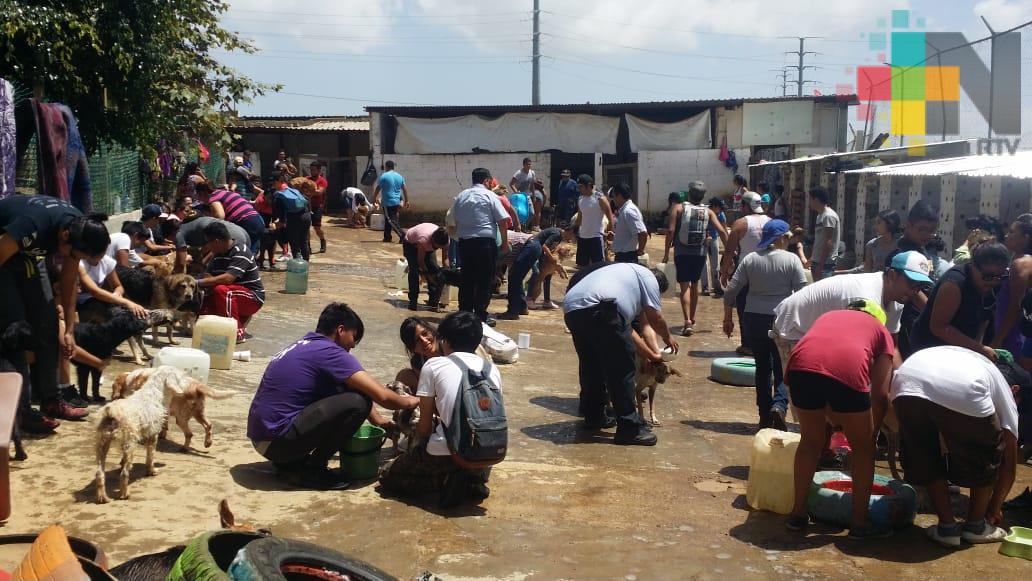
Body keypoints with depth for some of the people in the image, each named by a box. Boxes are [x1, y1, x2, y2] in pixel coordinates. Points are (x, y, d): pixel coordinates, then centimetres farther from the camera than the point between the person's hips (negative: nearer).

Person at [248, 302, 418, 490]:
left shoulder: (306, 345, 16)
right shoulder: (329, 352, -12)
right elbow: (381, 395, -14)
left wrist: (377, 419, 28)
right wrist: (407, 402, 6)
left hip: (260, 436, 10)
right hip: (277, 441, -10)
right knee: (358, 402, -15)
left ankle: (290, 461, 14)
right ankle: (312, 470, -3)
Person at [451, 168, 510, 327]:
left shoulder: (461, 196, 10)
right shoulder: (489, 196, -5)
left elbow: (455, 220, 15)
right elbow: (503, 220, -8)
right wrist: (505, 242, 1)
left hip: (464, 242, 5)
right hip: (485, 242, -5)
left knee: (467, 279, 12)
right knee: (485, 280, 1)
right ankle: (480, 315, 1)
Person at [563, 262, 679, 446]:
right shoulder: (648, 277, 17)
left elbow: (627, 329, 39)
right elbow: (655, 319, 15)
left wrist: (653, 354, 43)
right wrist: (668, 338, 36)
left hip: (570, 309, 9)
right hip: (598, 307, -9)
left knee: (591, 366, 24)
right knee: (622, 368, -2)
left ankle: (594, 417, 36)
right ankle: (629, 428, 0)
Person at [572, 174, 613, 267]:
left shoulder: (600, 199, -11)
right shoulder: (580, 199, 9)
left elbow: (610, 218, -8)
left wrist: (609, 232, -11)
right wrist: (573, 230, 12)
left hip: (596, 237, -7)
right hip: (582, 237, 7)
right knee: (582, 266, 12)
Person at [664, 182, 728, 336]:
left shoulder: (678, 209, -4)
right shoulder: (708, 212, 3)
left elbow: (670, 231, -11)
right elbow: (721, 231, -5)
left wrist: (666, 253, -7)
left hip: (682, 252, -3)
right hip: (700, 253, 3)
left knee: (684, 286, -3)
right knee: (694, 284, 20)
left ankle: (688, 321, -20)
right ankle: (692, 318, 33)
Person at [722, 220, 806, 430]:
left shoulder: (750, 260, 2)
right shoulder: (791, 260, -5)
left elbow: (731, 292, 1)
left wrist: (728, 318, 10)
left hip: (754, 319, 3)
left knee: (762, 366, 14)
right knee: (782, 368, 7)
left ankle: (765, 416, 15)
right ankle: (779, 405, -17)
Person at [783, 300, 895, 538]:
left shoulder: (828, 316, 40)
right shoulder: (881, 331, 31)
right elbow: (880, 394, 21)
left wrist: (834, 420, 49)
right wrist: (872, 430, 36)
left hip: (801, 366, 3)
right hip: (847, 369, -3)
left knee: (811, 441, 26)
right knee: (863, 447, 20)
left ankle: (798, 513, 31)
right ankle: (860, 522, 24)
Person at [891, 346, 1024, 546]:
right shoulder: (1005, 392, 33)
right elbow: (1009, 462, 35)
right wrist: (995, 507, 47)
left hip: (906, 386, 4)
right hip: (963, 393, -3)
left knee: (925, 462, 27)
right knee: (985, 458, 25)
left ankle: (947, 527, 29)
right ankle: (975, 526, 35)